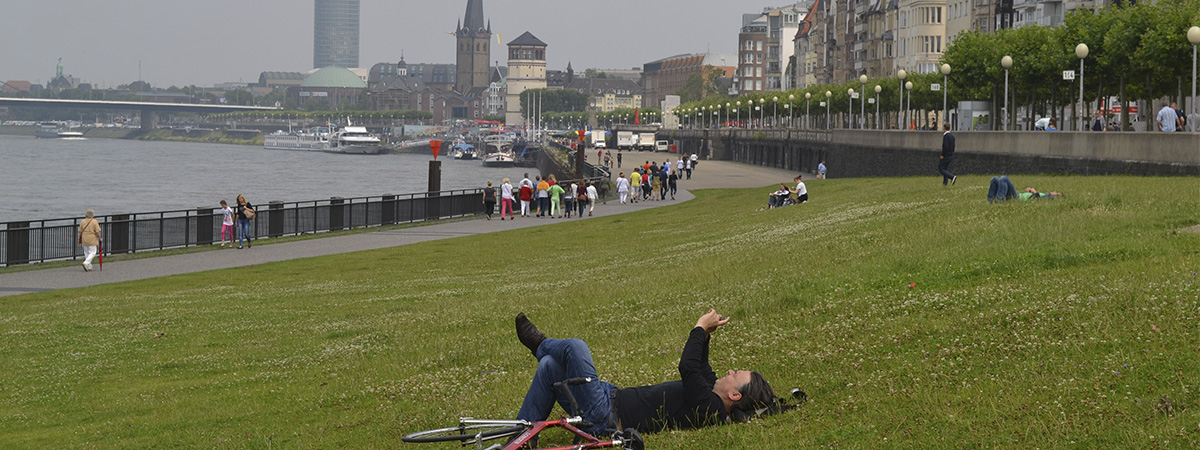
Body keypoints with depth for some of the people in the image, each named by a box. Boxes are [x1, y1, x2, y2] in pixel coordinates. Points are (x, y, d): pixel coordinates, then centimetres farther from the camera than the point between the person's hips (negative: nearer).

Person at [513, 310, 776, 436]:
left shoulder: (708, 408, -25)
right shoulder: (712, 397, 5)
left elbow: (687, 367, -30)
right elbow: (699, 368, 24)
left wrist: (700, 328, -17)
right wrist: (706, 334, 13)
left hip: (605, 417, -10)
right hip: (616, 398, 10)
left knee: (575, 347, -14)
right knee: (549, 366, 13)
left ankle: (540, 345, 21)